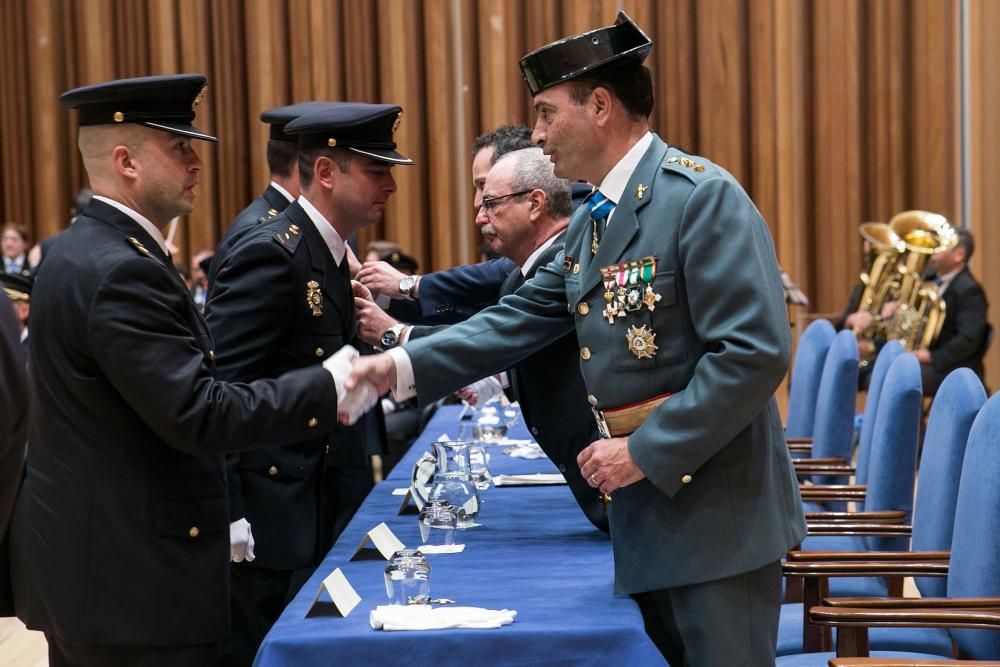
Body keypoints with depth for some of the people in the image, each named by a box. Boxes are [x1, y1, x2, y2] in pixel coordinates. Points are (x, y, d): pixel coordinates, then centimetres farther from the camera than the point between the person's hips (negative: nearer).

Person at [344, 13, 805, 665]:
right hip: (644, 510, 9)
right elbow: (521, 319, 12)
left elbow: (755, 352, -23)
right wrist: (402, 365, 1)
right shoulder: (591, 219, 12)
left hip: (718, 511, -8)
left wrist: (646, 451, -20)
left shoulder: (702, 196, -17)